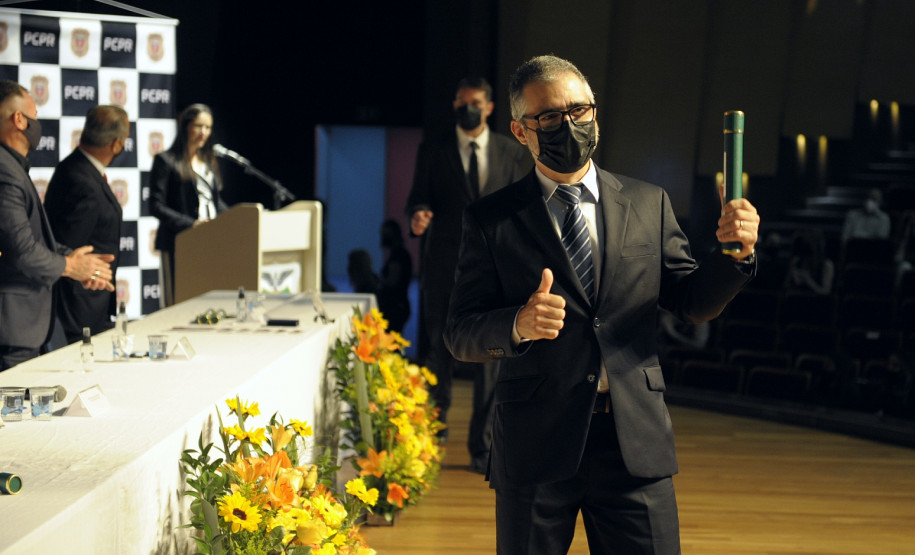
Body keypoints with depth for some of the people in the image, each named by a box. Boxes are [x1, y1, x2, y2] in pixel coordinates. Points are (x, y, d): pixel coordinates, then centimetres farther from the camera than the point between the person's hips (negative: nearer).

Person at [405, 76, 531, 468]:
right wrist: (418, 215, -18)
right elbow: (418, 197, 5)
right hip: (444, 266, 0)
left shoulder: (512, 153, 8)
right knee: (440, 351, 4)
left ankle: (482, 445, 4)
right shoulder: (433, 151, 6)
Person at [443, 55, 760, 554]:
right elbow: (460, 334, -2)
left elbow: (693, 305, 11)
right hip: (535, 446, -1)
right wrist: (518, 325, -22)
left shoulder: (649, 204, 10)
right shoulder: (490, 220, 2)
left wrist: (733, 254, -8)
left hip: (636, 444, 2)